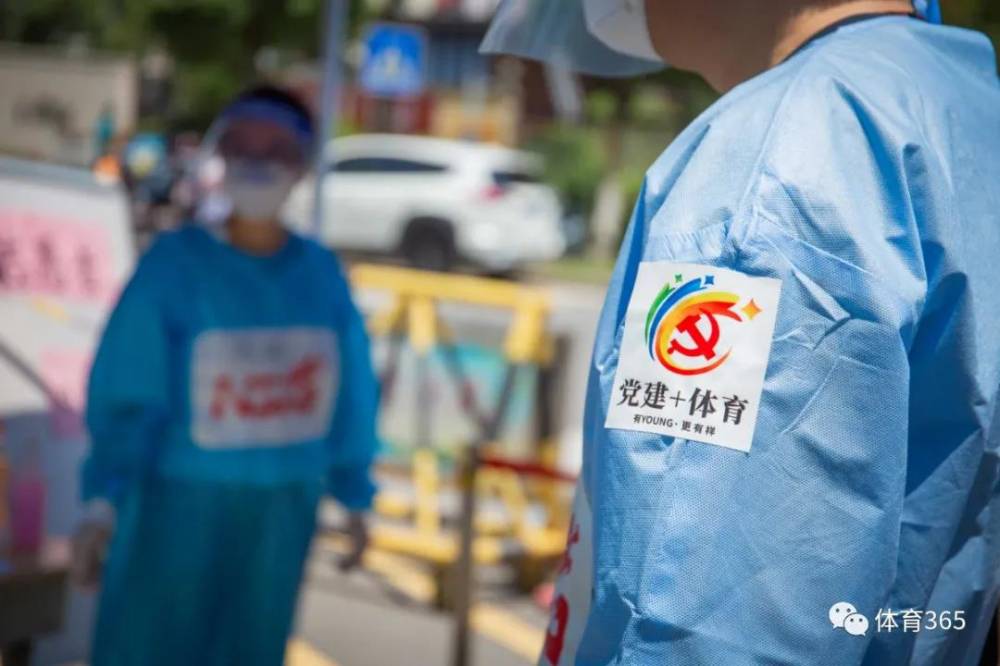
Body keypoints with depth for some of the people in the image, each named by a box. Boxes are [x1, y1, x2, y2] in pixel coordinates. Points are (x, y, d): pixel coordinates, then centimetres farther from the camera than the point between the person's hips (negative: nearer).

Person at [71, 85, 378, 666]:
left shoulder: (322, 274, 0)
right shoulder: (173, 264, -10)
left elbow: (348, 394, 7)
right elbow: (127, 392, -13)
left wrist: (356, 497, 10)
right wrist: (103, 499, -23)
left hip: (284, 508, 3)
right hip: (180, 499, -3)